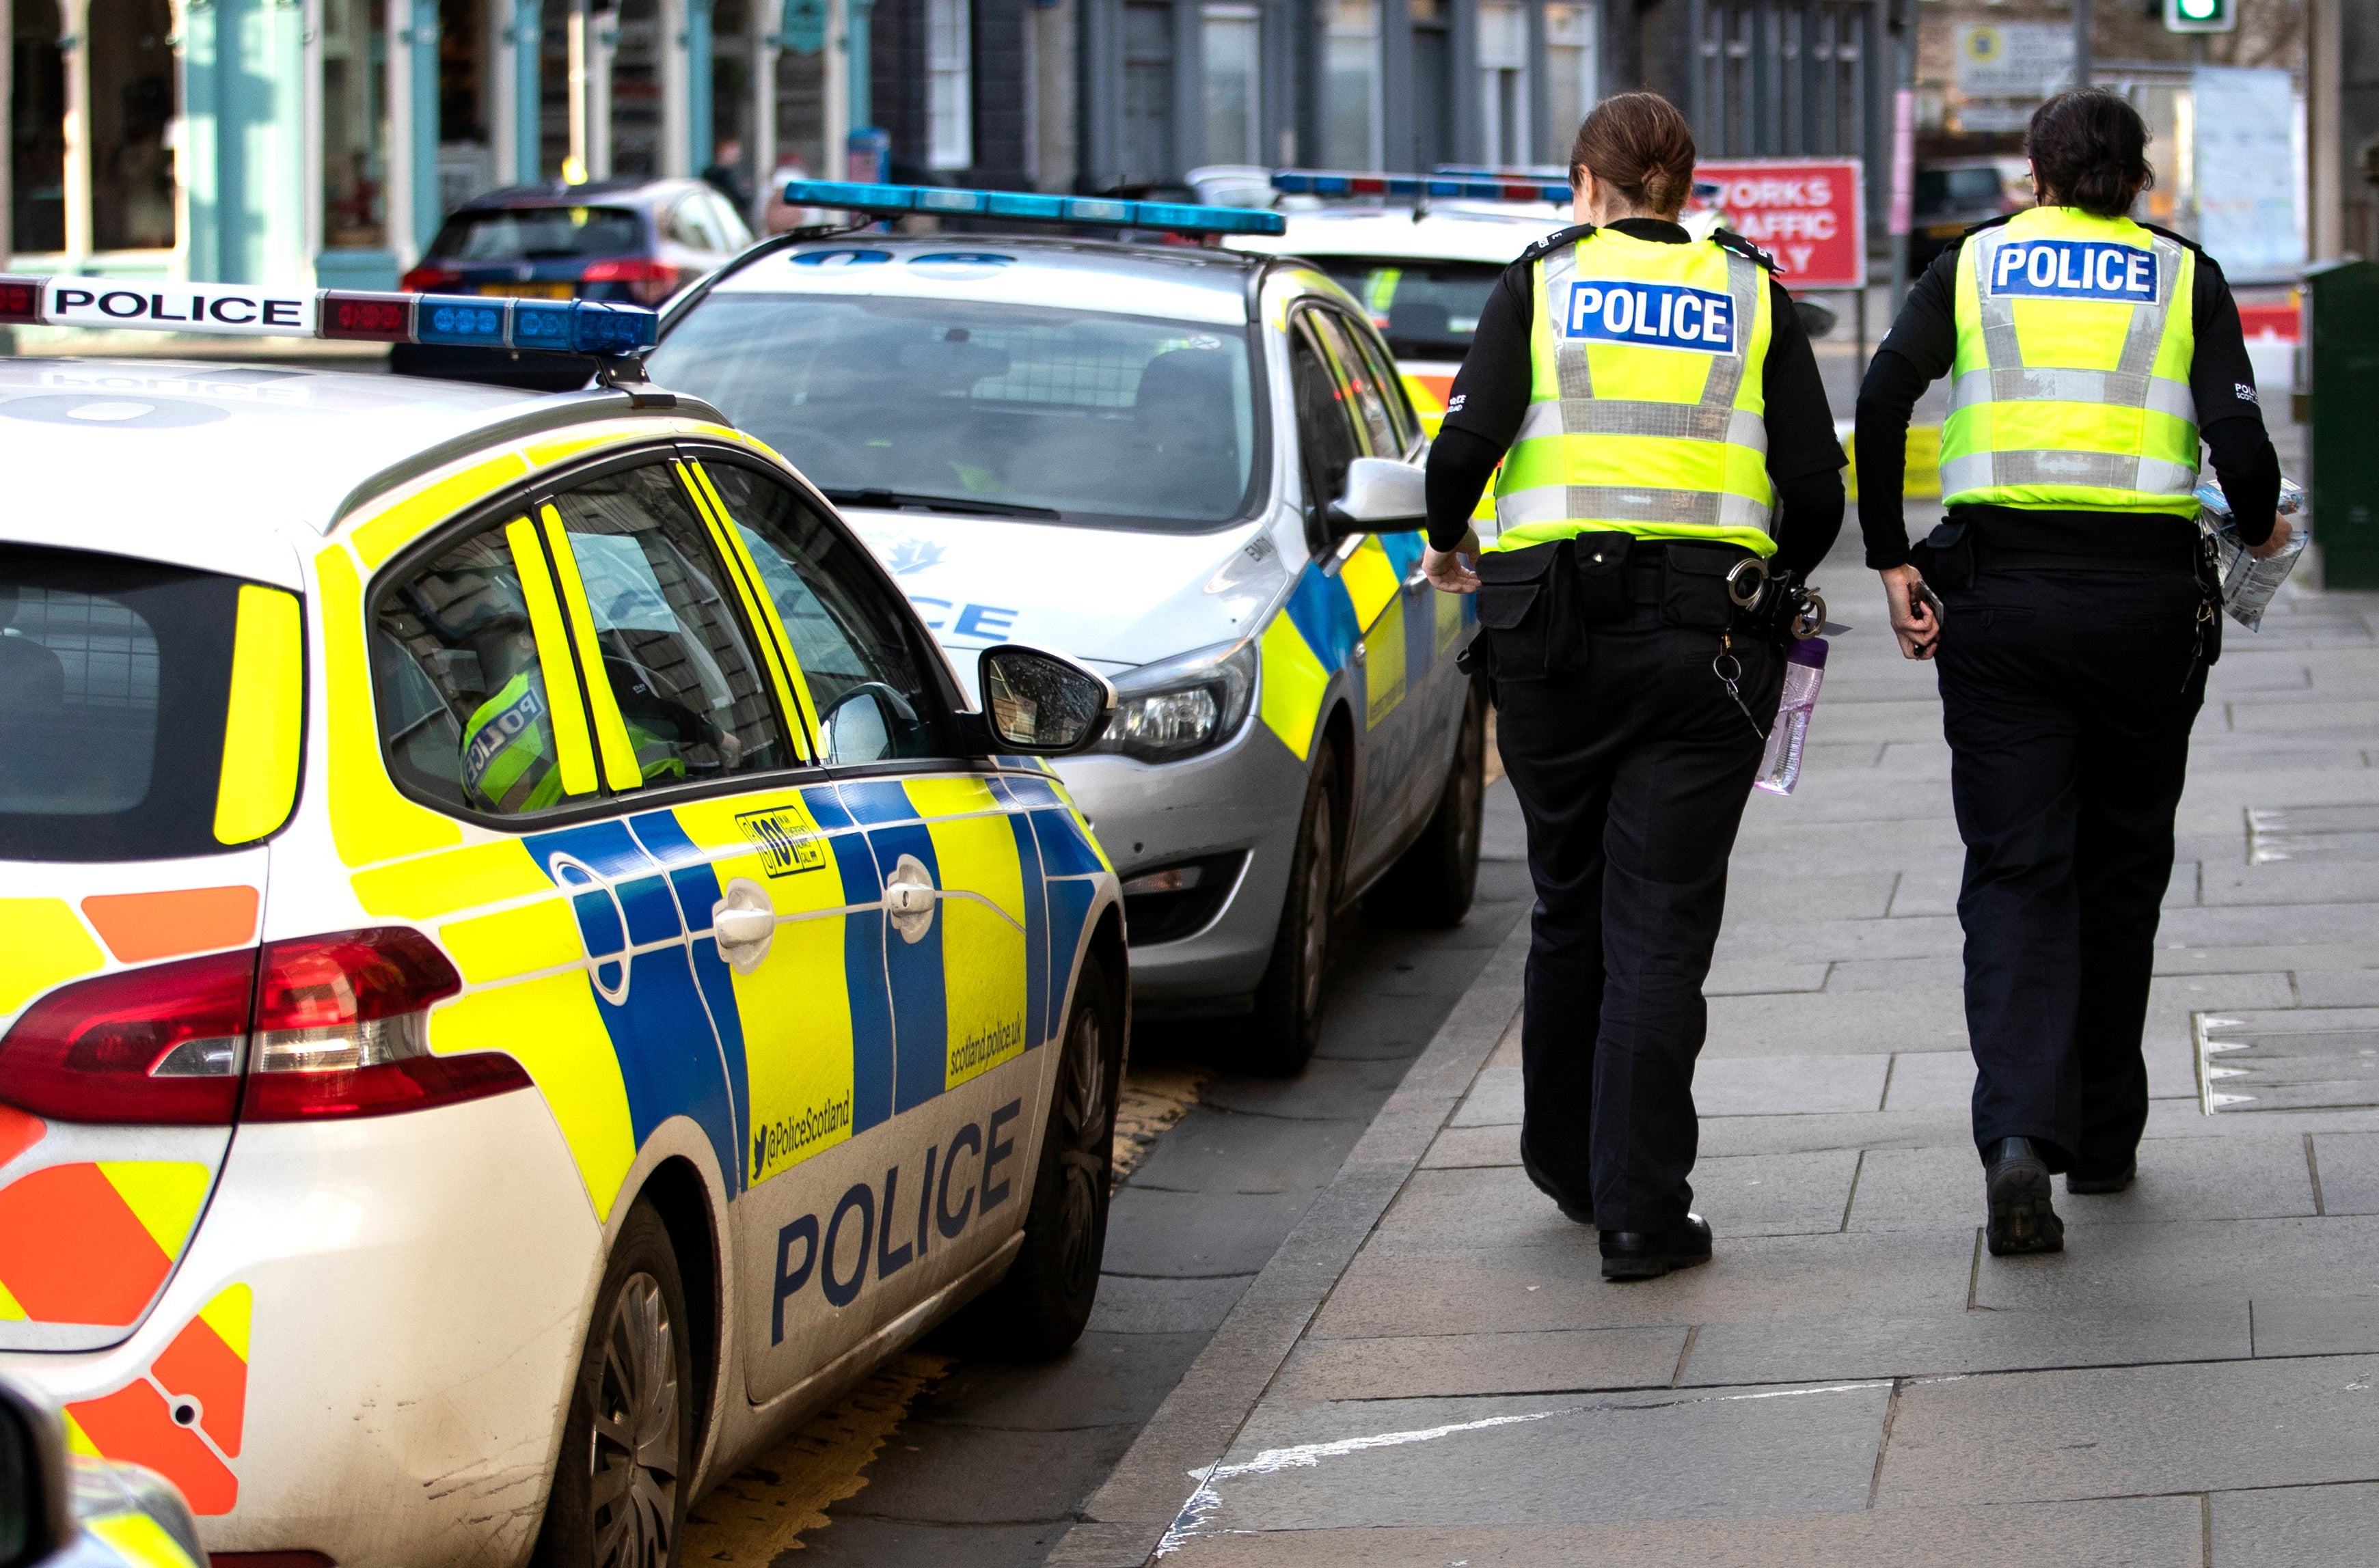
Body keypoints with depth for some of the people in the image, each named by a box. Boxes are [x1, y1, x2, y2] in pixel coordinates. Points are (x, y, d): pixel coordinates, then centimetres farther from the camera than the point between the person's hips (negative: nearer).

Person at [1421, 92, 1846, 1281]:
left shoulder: (1540, 283, 5)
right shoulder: (1751, 296, 8)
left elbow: (1468, 440, -8)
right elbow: (1817, 489, 4)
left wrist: (1449, 542, 11)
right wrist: (1768, 584, 22)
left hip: (1552, 633, 1)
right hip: (1704, 635, -1)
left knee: (1570, 903, 17)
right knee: (1661, 924, -1)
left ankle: (1569, 1162, 30)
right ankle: (1640, 1212, -5)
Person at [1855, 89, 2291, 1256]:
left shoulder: (1973, 264, 9)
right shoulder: (2184, 276, 7)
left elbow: (1883, 399, -6)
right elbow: (2238, 437, -5)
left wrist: (1892, 560, 0)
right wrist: (2258, 530, 15)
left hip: (1999, 593, 0)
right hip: (2145, 595, 0)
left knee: (2015, 874, -1)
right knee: (2121, 871, 15)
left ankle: (2019, 1133, -21)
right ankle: (2104, 1137, 23)